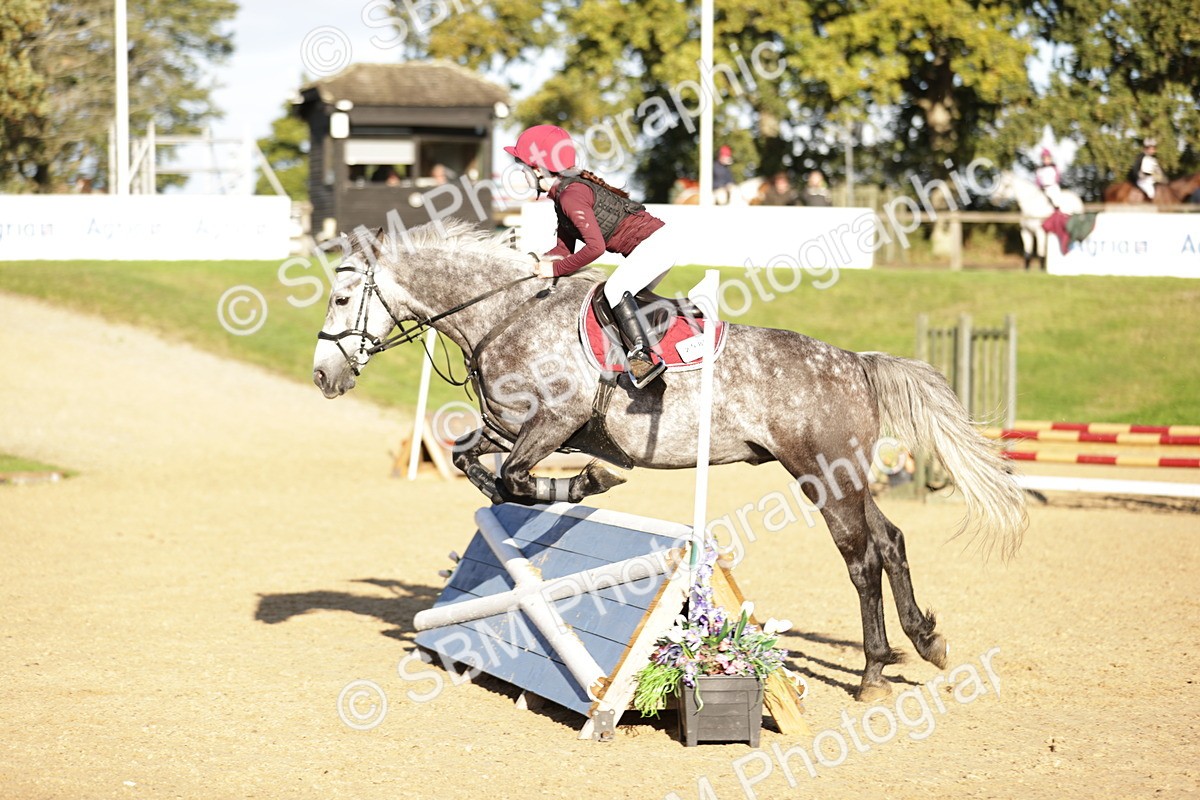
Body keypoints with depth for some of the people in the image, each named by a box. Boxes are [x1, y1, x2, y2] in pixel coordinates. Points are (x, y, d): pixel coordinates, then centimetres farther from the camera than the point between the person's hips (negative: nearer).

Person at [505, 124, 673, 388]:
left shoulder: (571, 195, -19)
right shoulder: (564, 193, 12)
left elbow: (595, 247, -27)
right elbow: (564, 249, 14)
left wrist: (555, 269, -19)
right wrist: (534, 262, -3)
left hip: (654, 243, -11)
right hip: (652, 246, 11)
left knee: (615, 290, -25)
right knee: (624, 298, 18)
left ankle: (643, 356, -32)